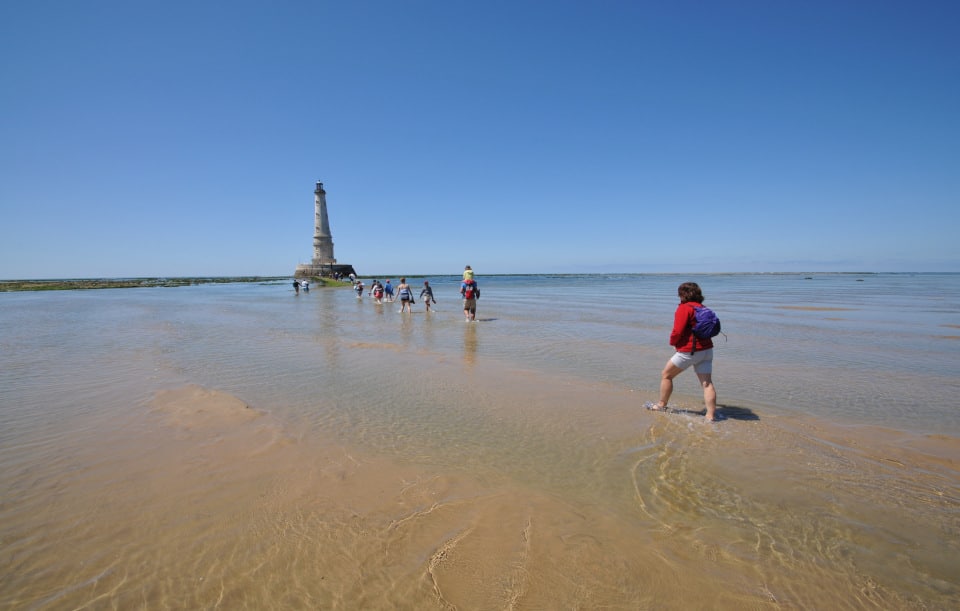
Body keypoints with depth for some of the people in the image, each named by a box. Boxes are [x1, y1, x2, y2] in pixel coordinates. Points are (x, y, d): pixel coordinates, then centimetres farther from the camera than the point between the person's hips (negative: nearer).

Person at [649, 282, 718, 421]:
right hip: (706, 350, 8)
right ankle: (711, 416, 0)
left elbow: (678, 331, -19)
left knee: (666, 375, 11)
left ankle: (661, 405, 22)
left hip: (688, 351, -7)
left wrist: (673, 342, 0)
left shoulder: (684, 308, -12)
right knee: (707, 382, 3)